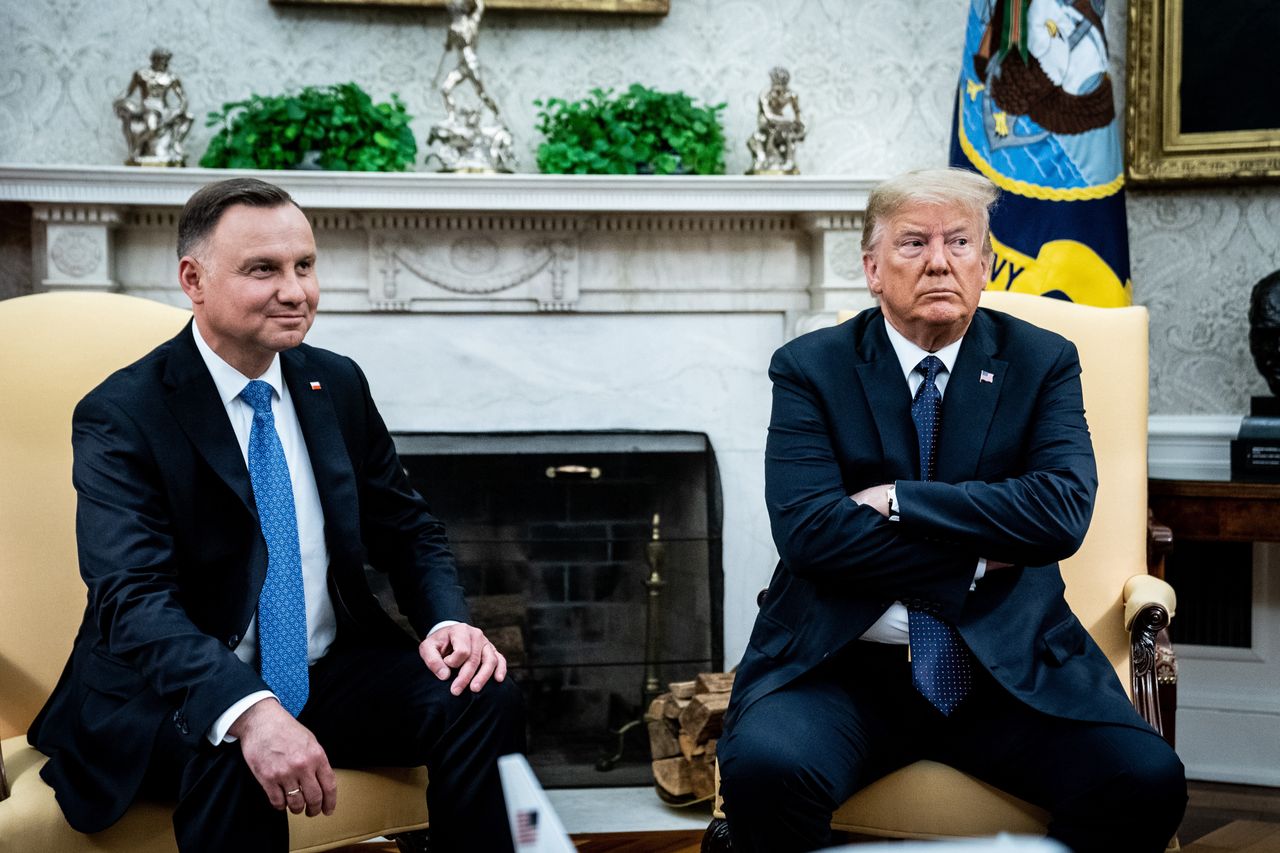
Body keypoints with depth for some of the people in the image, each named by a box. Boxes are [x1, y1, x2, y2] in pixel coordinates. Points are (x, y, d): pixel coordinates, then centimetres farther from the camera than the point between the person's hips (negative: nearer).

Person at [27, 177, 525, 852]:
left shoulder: (339, 384, 7)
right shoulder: (121, 416, -12)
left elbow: (407, 530, 12)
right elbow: (134, 598, -24)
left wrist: (448, 621, -12)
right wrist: (251, 712, -42)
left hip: (333, 673, 5)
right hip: (187, 691, -5)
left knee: (485, 698, -18)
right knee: (231, 753, -37)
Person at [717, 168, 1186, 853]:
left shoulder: (1042, 363, 8)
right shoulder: (810, 368, 3)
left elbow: (1063, 511, -8)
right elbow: (806, 527, -10)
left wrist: (898, 502, -11)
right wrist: (978, 559, -9)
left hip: (1009, 668, 2)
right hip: (840, 667, -1)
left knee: (1147, 780, -23)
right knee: (762, 768, -32)